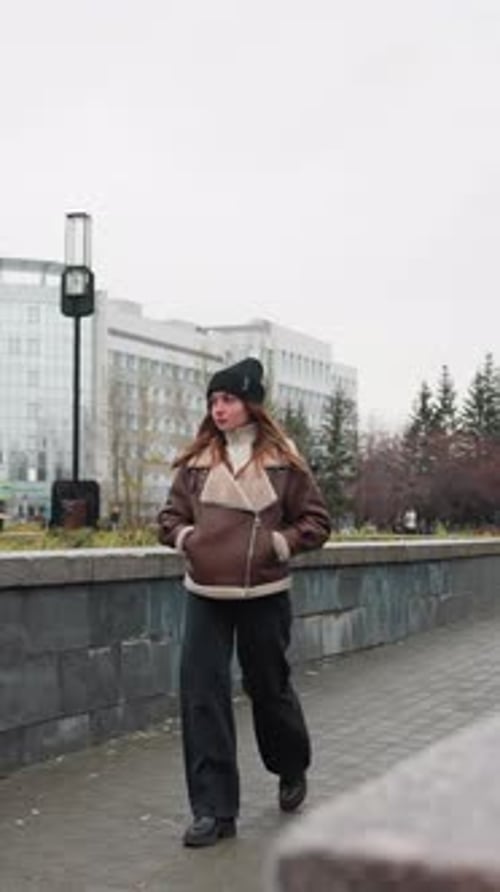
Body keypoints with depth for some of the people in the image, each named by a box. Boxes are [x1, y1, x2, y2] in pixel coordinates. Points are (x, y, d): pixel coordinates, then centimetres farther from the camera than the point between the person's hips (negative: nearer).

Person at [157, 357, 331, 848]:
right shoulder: (197, 459, 4)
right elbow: (170, 515, 13)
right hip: (205, 595, 2)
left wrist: (278, 544, -12)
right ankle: (214, 809, 4)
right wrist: (185, 537, -6)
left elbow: (316, 521, 1)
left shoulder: (282, 459, -3)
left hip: (264, 596, -2)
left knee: (269, 687, 12)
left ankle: (292, 770, 41)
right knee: (201, 694, -5)